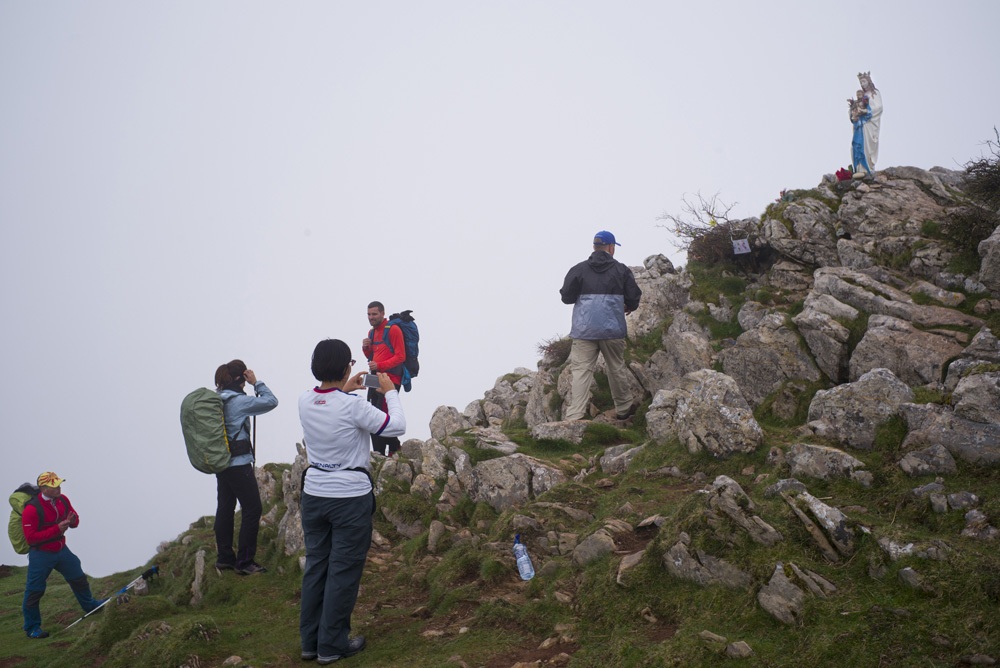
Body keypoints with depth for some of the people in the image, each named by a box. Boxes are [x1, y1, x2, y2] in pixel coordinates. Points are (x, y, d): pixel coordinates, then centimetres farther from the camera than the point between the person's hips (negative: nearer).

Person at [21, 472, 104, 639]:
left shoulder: (63, 500, -3)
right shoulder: (32, 509, -24)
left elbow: (75, 519, 11)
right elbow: (30, 537, -25)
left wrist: (73, 521, -15)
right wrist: (56, 529, -28)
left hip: (61, 550, 7)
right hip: (41, 555, -6)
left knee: (79, 578, 18)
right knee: (34, 590, 1)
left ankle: (89, 605, 42)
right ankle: (32, 628, 16)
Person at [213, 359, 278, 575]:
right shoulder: (238, 401, -18)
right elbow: (271, 401, -14)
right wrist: (256, 383, -8)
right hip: (239, 464, -9)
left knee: (225, 508, 15)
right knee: (252, 509, -1)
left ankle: (224, 558, 23)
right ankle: (244, 561, 2)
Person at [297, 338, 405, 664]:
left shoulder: (304, 402, -3)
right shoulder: (353, 406, -20)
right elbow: (397, 426, -9)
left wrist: (344, 390, 26)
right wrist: (390, 392, 4)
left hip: (313, 494, 6)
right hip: (350, 497, -6)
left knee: (315, 566, 14)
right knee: (343, 571, 5)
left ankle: (310, 641, 23)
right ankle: (332, 645, 12)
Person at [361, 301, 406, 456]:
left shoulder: (393, 330, -10)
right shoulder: (372, 332, 17)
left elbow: (400, 357, -14)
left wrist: (379, 365, -22)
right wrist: (366, 348, 3)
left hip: (390, 379, -9)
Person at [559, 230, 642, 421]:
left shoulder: (579, 269, 0)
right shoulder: (622, 270, 3)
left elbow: (566, 297, -1)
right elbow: (634, 297, 6)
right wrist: (629, 307, 29)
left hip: (584, 330, -1)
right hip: (613, 329, 1)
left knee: (581, 371, -4)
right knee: (617, 369, 16)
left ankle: (574, 415, -13)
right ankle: (623, 408, 31)